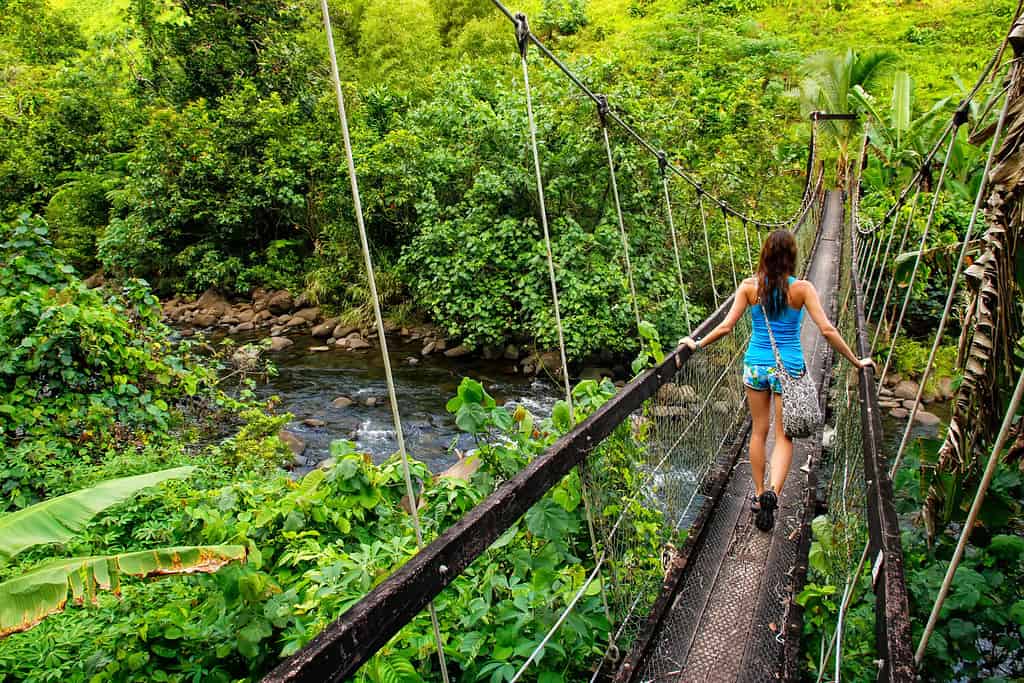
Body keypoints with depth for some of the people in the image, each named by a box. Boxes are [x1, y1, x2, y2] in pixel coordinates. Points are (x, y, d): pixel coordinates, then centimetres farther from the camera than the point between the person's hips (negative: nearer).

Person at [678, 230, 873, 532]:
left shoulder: (749, 286, -6)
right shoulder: (802, 288, -10)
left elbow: (726, 327, -6)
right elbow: (827, 330, -11)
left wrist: (697, 344, 9)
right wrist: (855, 361, 0)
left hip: (755, 365, 2)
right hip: (789, 368, -2)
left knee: (759, 431, 16)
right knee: (784, 436, 8)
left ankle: (759, 495, 26)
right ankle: (772, 492, -13)